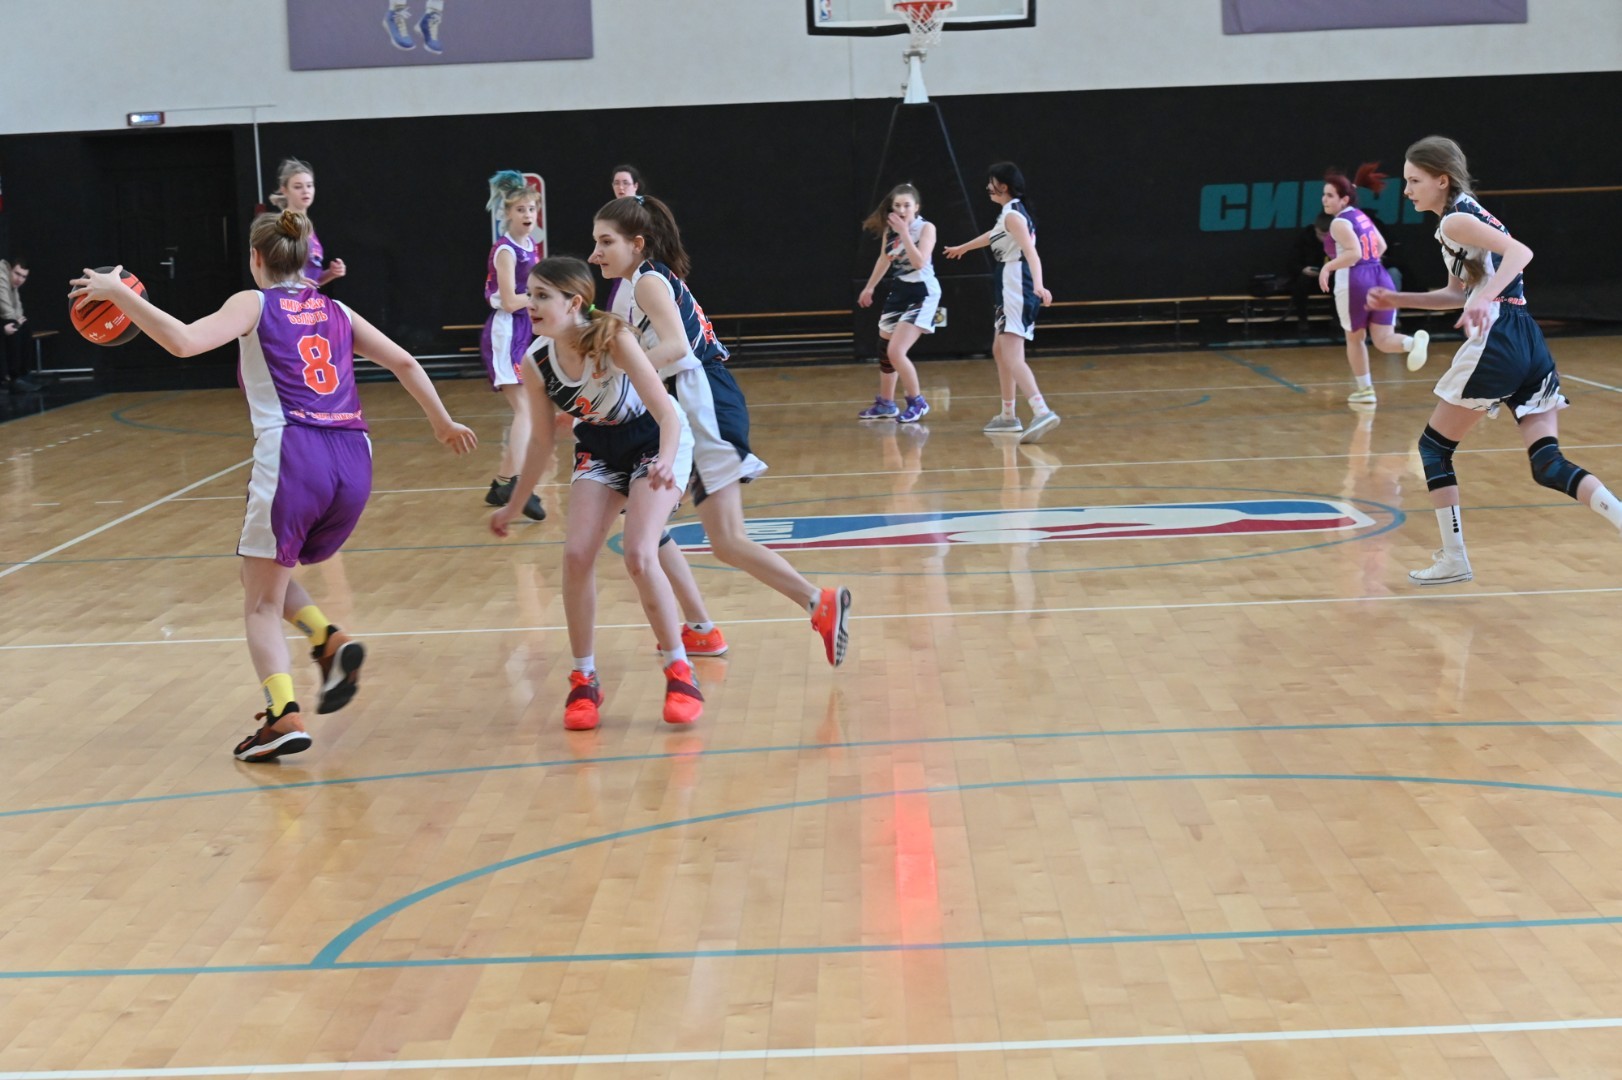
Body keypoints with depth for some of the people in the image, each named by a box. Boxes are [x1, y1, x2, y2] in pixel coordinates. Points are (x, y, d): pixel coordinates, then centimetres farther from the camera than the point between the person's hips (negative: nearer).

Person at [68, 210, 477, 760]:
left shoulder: (255, 304, 7)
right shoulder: (337, 312, 22)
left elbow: (184, 341, -9)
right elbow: (404, 362, 22)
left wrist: (119, 294, -2)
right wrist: (443, 423, 31)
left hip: (293, 457, -5)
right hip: (354, 459, 5)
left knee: (261, 605, 7)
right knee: (269, 576, 26)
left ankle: (284, 716, -11)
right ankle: (331, 642, 2)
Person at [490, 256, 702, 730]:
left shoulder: (612, 339, -29)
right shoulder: (535, 363, -14)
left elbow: (667, 413, -29)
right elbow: (542, 439, 2)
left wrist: (665, 463, -49)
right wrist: (514, 506, 8)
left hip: (656, 442, -4)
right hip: (599, 448, 5)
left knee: (639, 556, -21)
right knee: (576, 554, -13)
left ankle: (680, 672, -3)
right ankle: (584, 679, 4)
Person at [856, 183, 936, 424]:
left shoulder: (926, 228, -15)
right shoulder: (889, 229, 3)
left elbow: (919, 262, -27)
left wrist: (905, 233, -27)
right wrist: (869, 287, 28)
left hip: (921, 293, -7)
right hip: (899, 291, 7)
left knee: (896, 352, -18)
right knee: (886, 351, 15)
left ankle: (917, 403, 0)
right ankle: (885, 404, 32)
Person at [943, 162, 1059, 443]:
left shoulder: (1013, 215, -13)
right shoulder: (1009, 213, 17)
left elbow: (1031, 252, -27)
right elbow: (991, 236, 38)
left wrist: (1039, 285, -42)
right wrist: (962, 248, 56)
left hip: (1019, 288, -10)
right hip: (1011, 290, 10)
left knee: (1012, 356, -20)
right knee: (1000, 350, 20)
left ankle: (1042, 412, -35)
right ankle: (1008, 416, 29)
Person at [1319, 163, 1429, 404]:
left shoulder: (1339, 223, -8)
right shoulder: (1361, 216, 18)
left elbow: (1354, 253, -21)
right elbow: (1381, 246, 26)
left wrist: (1328, 267, -17)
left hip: (1354, 283, -7)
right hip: (1380, 278, 7)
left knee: (1355, 338, 14)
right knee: (1383, 339, 2)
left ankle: (1364, 390, 22)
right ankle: (1414, 341, -30)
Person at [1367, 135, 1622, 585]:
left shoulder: (1455, 221, -6)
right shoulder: (1469, 215, 22)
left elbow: (1520, 252, -22)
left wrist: (1485, 300, -34)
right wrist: (1397, 300, 24)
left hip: (1495, 343, -9)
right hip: (1529, 342, 9)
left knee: (1434, 447, 7)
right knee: (1548, 464, 3)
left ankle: (1453, 560, 8)